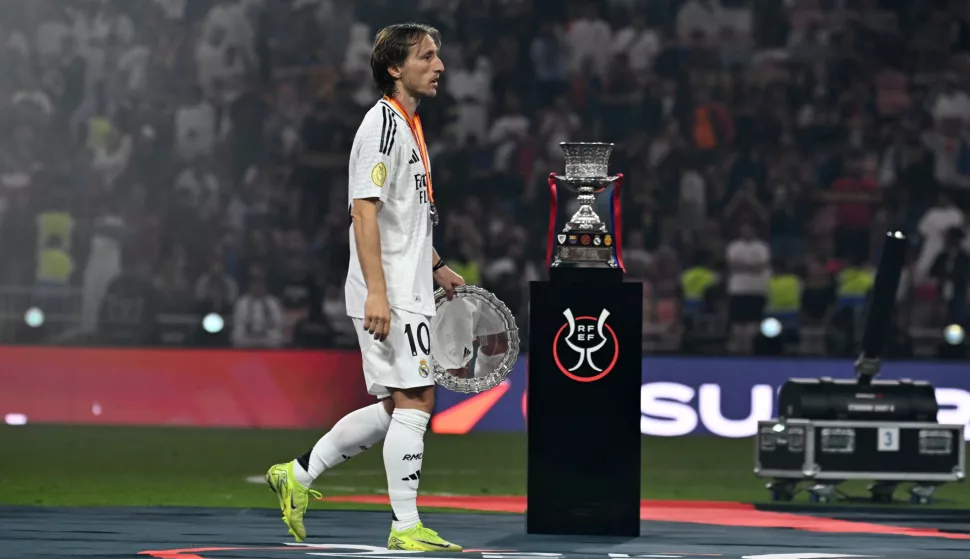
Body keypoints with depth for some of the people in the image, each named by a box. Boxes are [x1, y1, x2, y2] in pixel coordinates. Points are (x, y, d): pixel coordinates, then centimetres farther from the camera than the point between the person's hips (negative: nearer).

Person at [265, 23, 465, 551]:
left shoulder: (408, 126, 17)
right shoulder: (383, 125, -14)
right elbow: (365, 211, -20)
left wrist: (436, 267, 28)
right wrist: (377, 290, -26)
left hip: (405, 291, 10)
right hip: (388, 294, -10)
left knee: (396, 406, 12)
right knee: (414, 400, -8)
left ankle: (298, 474, 20)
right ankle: (406, 527, -4)